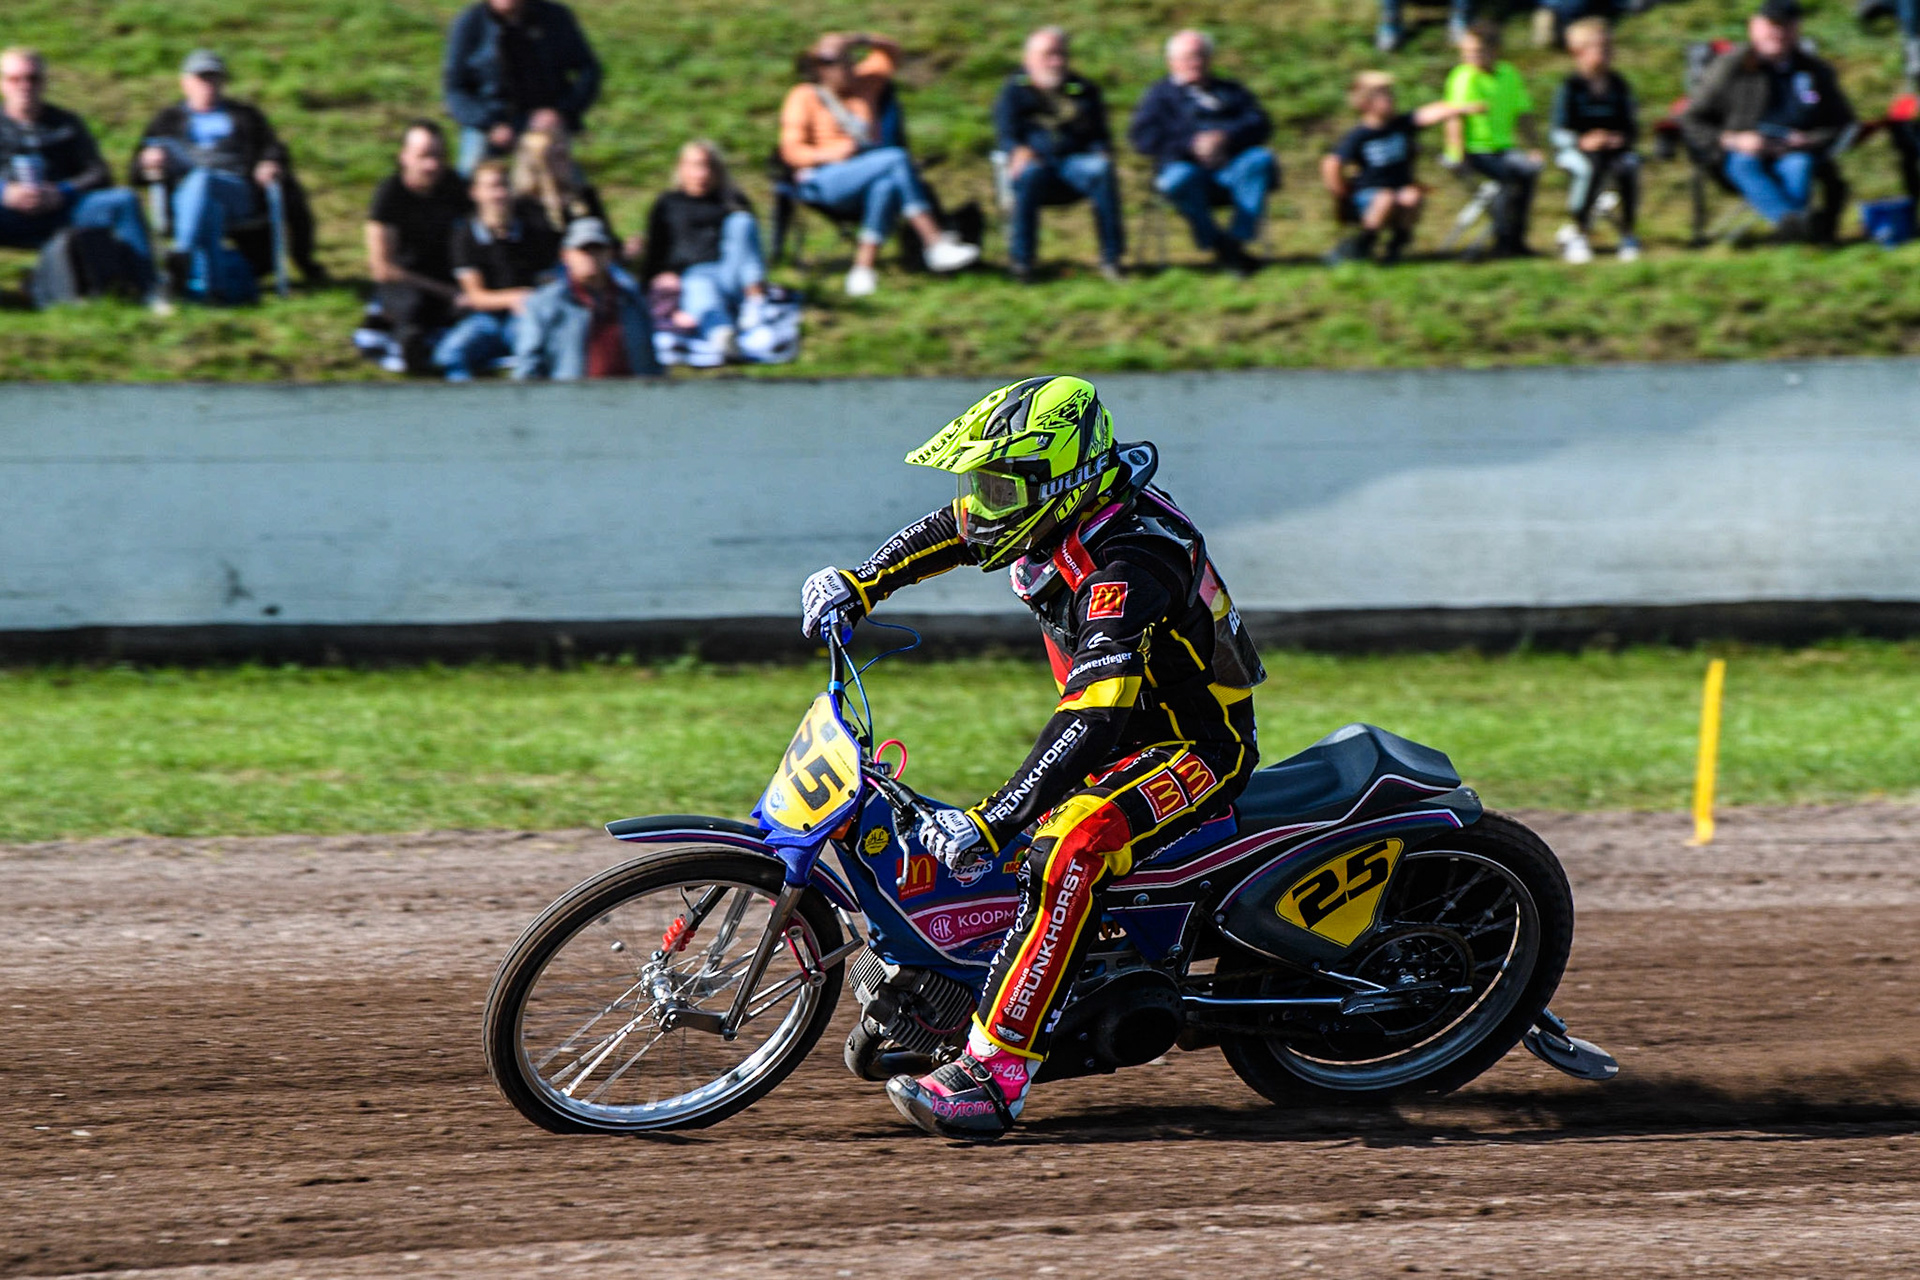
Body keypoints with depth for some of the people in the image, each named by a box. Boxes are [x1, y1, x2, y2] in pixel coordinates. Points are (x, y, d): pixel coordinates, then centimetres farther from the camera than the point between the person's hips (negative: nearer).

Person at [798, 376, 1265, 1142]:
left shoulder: (1126, 566, -32)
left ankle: (996, 1075, -38)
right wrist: (860, 583, 10)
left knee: (1069, 846, -34)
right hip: (1126, 724, 10)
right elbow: (951, 531, 18)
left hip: (1196, 748, -10)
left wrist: (989, 823, -45)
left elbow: (1096, 723, -40)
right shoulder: (1069, 504, -5)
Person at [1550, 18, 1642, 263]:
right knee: (1590, 168, -37)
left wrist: (1621, 138, -11)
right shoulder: (1570, 87, -1)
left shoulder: (1618, 85, 10)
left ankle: (1628, 234, -17)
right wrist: (1583, 141, -21)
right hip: (1574, 149, -3)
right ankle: (1578, 230, -19)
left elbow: (1632, 127, 11)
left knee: (1629, 165, -31)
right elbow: (1557, 132, -5)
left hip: (1614, 147, 3)